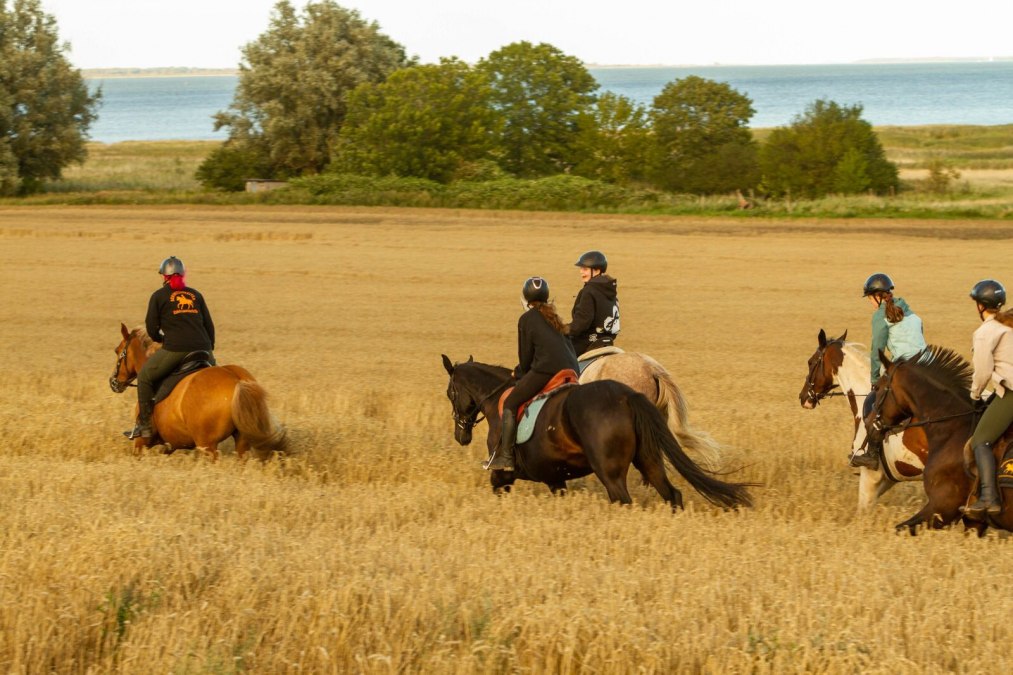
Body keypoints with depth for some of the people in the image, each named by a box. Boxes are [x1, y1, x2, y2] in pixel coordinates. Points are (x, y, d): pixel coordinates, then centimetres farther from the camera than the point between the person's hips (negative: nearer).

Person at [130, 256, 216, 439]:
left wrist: (161, 338, 29)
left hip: (175, 348, -4)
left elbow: (151, 330, 8)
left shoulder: (158, 296, 8)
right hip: (202, 348, 4)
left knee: (144, 376, 14)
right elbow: (209, 326, 17)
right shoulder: (196, 295, 18)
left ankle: (145, 425, 8)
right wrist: (210, 349, 27)